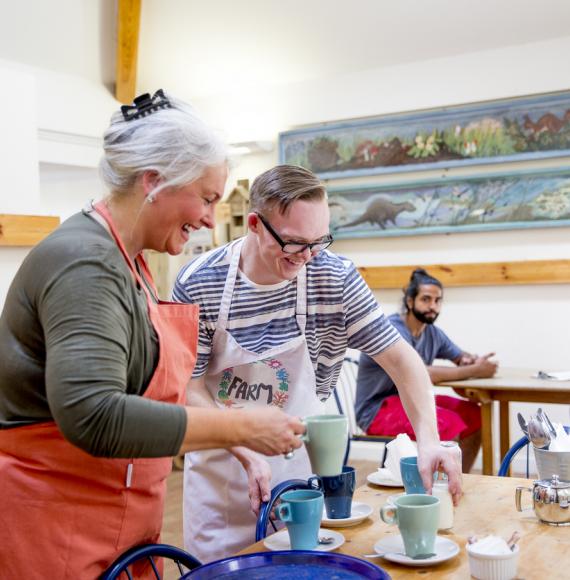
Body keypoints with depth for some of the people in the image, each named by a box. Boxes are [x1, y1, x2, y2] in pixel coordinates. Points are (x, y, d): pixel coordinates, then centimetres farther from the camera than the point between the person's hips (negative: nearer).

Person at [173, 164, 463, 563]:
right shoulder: (198, 284, -16)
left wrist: (428, 439, -27)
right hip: (220, 466, 0)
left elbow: (400, 358, -12)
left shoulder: (336, 279, -14)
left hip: (300, 470, 1)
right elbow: (189, 387, -12)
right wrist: (246, 453, -24)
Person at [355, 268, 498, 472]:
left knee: (476, 416, -2)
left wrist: (470, 361, -11)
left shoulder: (433, 332, 4)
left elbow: (461, 356, 15)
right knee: (450, 424, -26)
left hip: (411, 400, 9)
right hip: (377, 410, -8)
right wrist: (473, 371, -27)